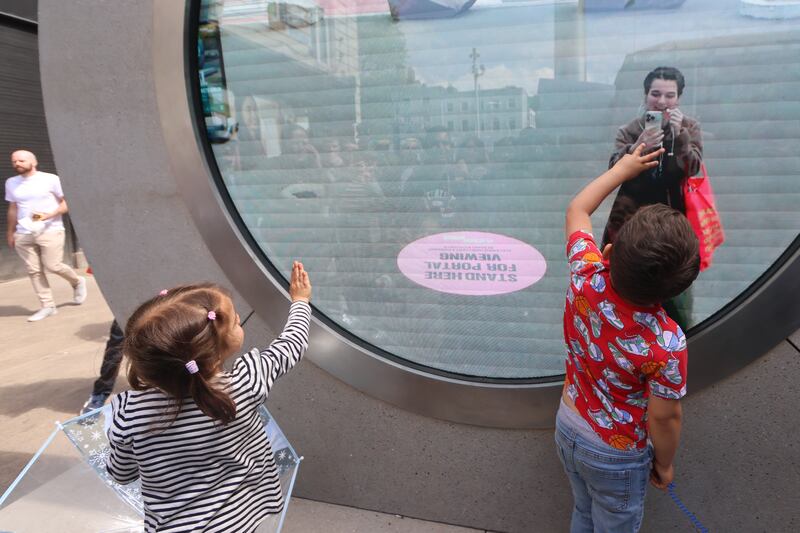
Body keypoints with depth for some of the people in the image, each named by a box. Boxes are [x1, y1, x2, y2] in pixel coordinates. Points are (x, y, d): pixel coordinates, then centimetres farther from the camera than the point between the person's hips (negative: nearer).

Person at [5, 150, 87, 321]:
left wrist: (50, 215, -17)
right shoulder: (11, 183, 12)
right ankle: (47, 306, 6)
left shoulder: (50, 179, -2)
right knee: (33, 270, 1)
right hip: (23, 234, 4)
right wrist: (10, 233, 18)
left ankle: (77, 282, 20)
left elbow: (65, 204, 0)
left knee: (52, 266, -9)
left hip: (50, 231, -4)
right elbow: (13, 209, 19)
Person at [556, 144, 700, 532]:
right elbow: (663, 418, -19)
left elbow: (577, 209, -6)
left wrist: (624, 167, 5)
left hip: (567, 427, 4)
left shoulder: (585, 276, -24)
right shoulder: (667, 344, -34)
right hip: (615, 455, -4)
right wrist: (664, 464, 1)